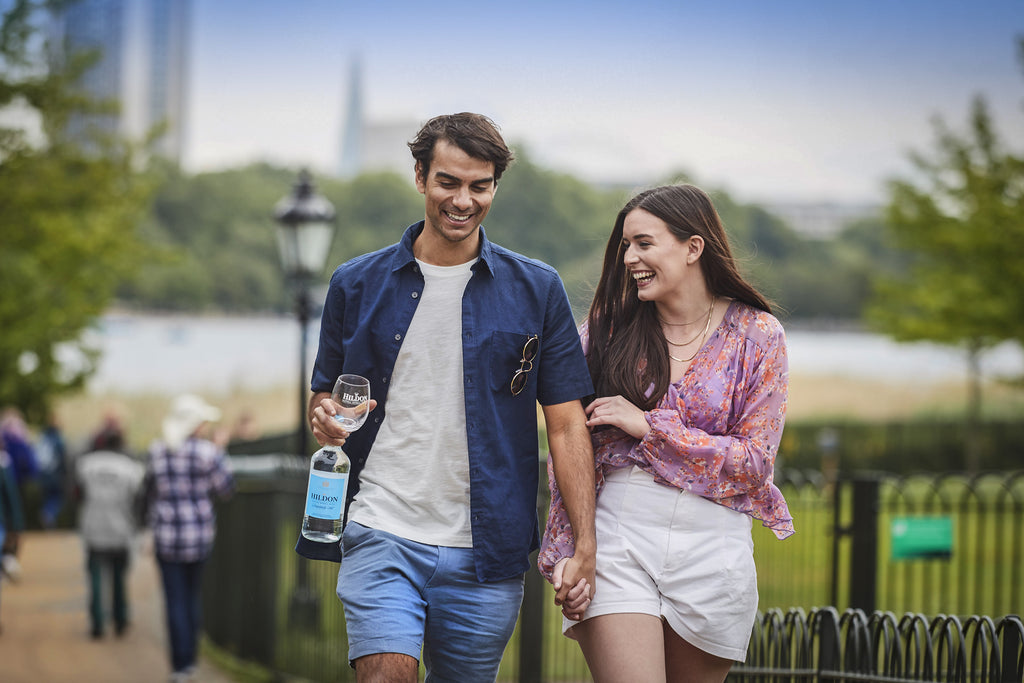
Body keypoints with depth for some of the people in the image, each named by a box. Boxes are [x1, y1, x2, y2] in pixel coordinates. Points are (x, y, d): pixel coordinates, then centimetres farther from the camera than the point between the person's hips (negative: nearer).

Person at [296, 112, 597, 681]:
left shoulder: (536, 291, 5)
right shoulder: (357, 285, 7)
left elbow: (567, 425, 3)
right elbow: (323, 397, 17)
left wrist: (586, 544, -6)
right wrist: (325, 419, -8)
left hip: (486, 552, 1)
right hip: (382, 531, -1)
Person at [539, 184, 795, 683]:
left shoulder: (757, 336, 2)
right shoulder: (607, 329, 6)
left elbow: (755, 462, -5)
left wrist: (648, 425, -10)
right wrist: (564, 551, 0)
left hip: (712, 546, 0)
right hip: (617, 535, 0)